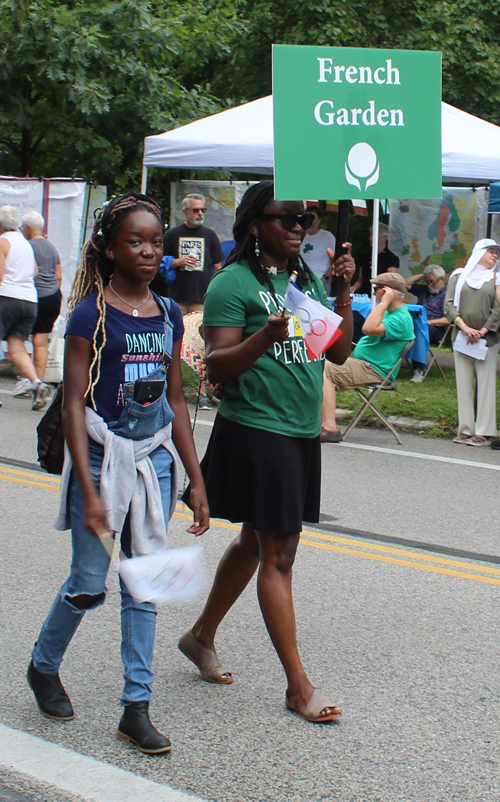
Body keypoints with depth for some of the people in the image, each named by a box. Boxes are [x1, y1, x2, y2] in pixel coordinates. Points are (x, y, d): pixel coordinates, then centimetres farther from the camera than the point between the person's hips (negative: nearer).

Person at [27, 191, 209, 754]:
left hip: (154, 459, 5)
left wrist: (196, 479, 11)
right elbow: (73, 406, -12)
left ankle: (136, 708, 13)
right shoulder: (91, 316, -10)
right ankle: (43, 666, 32)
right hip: (102, 457, -5)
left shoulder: (168, 315, 6)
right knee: (88, 585, 4)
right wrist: (89, 491, -17)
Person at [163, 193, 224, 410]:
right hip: (178, 298, 0)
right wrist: (178, 262, -9)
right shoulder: (172, 235, 9)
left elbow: (218, 267, 12)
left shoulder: (209, 235, 11)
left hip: (203, 298, 0)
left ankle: (203, 392, -5)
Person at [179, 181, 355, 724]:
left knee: (255, 543, 18)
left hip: (303, 433, 8)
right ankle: (298, 685, 0)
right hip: (255, 433, -8)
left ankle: (201, 636, 36)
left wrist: (344, 290, 4)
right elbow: (216, 367, -15)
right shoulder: (233, 283, -9)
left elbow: (339, 352, 14)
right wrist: (264, 337, -30)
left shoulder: (307, 278, 13)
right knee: (278, 555, -5)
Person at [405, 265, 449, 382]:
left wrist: (429, 322, -19)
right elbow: (406, 284, 33)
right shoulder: (424, 290, 27)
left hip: (437, 329, -6)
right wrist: (422, 276, 23)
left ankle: (419, 370, -38)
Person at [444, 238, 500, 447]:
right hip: (461, 339, 2)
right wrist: (465, 327, -10)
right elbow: (449, 304, 2)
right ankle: (465, 430, 4)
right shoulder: (459, 276, 11)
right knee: (463, 384, 1)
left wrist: (482, 332, -11)